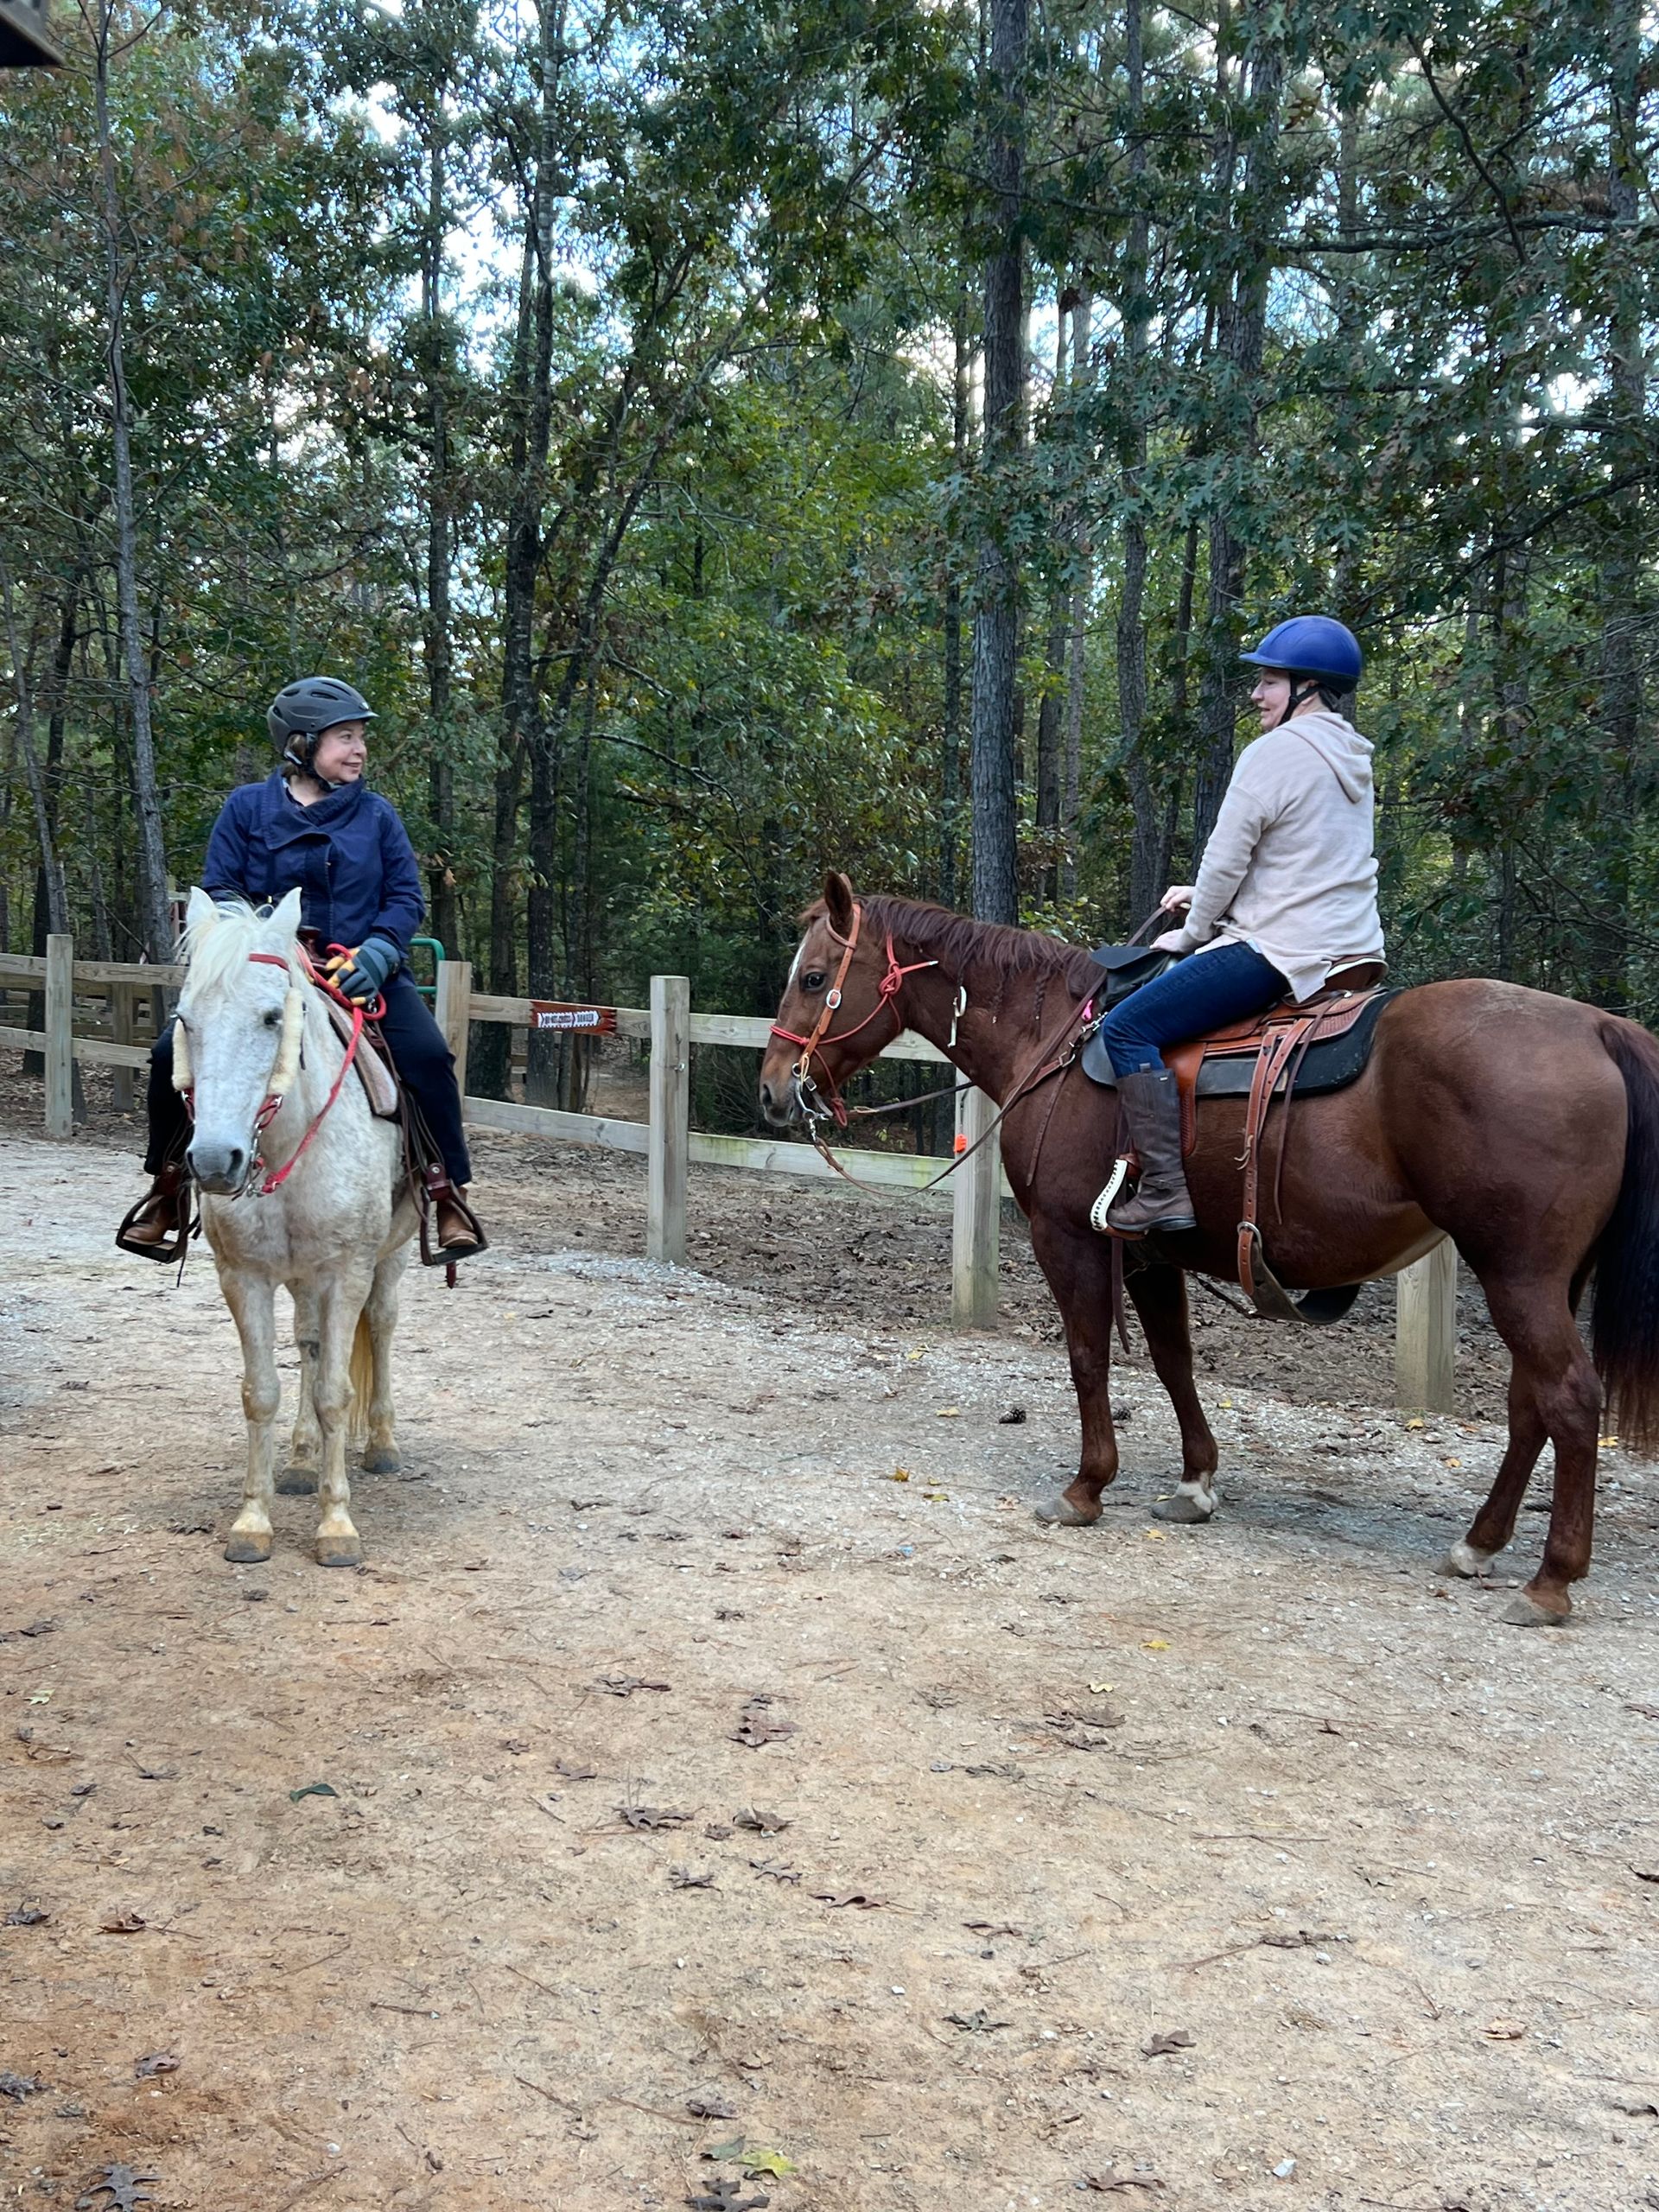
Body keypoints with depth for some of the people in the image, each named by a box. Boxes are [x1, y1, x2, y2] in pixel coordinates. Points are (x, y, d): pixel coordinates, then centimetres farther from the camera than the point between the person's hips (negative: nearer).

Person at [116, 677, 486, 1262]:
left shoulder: (376, 814, 6)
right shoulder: (247, 807, 4)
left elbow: (406, 896, 3)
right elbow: (218, 889, 4)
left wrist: (375, 954, -15)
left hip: (362, 972, 0)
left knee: (426, 1055, -25)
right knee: (174, 1050, -15)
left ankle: (448, 1194, -10)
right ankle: (167, 1188, 5)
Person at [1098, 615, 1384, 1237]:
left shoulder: (1274, 752, -13)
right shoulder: (1352, 758, 16)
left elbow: (1226, 860, -12)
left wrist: (1191, 934, 4)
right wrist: (1204, 900, 22)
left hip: (1281, 950, -10)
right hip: (1351, 947, 10)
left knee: (1128, 1028, -12)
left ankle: (1163, 1188, -21)